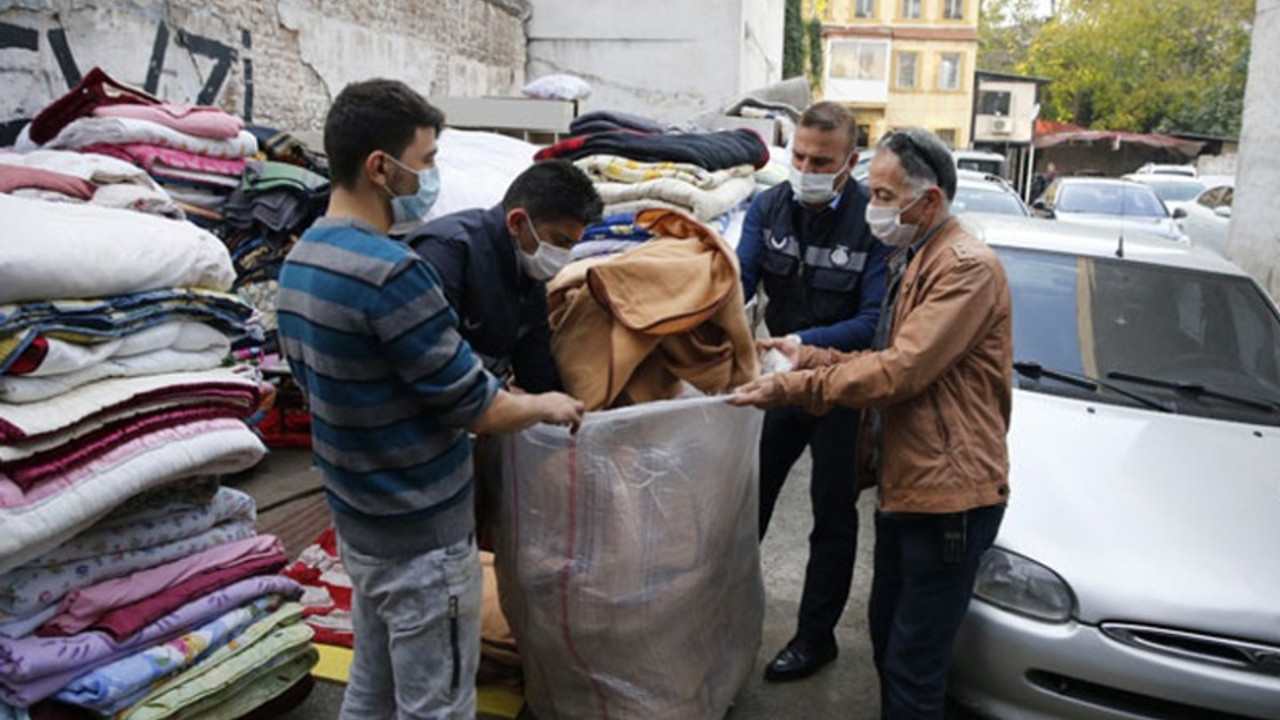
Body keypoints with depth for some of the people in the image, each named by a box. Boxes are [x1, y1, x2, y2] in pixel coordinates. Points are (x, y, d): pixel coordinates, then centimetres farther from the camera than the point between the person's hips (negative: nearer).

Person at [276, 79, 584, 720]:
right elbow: (477, 409, -21)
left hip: (355, 520, 9)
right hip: (422, 536, -9)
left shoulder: (300, 259, 3)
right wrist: (546, 407, -2)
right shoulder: (390, 272, -26)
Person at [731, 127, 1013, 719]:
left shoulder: (968, 267, -17)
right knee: (887, 640, 22)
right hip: (903, 486, 10)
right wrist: (810, 357, 1)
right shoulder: (913, 260, 15)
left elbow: (902, 370, -24)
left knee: (913, 669, 0)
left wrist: (791, 387, -20)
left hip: (947, 493, -10)